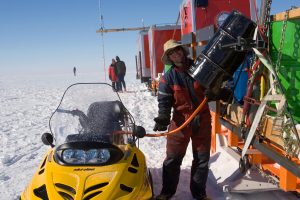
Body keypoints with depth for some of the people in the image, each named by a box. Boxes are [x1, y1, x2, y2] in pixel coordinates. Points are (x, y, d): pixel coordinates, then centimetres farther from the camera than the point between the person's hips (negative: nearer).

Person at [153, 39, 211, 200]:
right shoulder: (167, 78, -4)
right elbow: (164, 101, -9)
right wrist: (162, 118, -26)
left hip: (203, 120, 2)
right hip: (180, 120, -1)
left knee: (202, 158, 11)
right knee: (173, 158, 4)